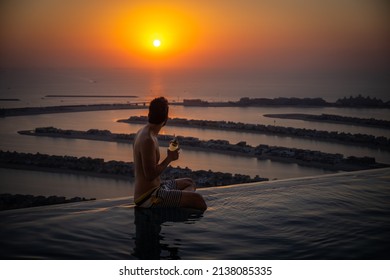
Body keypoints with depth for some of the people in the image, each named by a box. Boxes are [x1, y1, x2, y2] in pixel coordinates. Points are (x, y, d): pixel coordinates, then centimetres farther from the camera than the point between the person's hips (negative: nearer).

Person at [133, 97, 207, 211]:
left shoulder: (142, 133, 8)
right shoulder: (148, 140, -23)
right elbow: (150, 175, -24)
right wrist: (169, 158, -14)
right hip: (148, 199, -10)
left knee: (189, 183, 22)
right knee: (196, 199, -16)